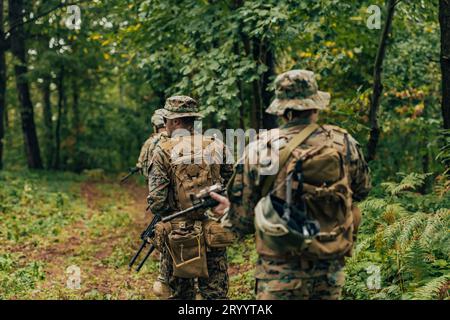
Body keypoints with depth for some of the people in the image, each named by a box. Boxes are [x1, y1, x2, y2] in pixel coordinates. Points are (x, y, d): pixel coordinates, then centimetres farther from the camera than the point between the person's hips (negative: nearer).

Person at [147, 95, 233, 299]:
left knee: (180, 294, 13)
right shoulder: (216, 147, 1)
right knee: (216, 294, 8)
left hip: (178, 237, -1)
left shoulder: (163, 152, -7)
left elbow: (156, 201, -11)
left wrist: (171, 214, 8)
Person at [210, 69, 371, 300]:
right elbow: (362, 190, 16)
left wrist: (229, 211, 18)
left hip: (280, 273, -2)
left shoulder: (259, 151, -8)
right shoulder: (344, 143, -3)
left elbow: (242, 221, -3)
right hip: (330, 270, 2)